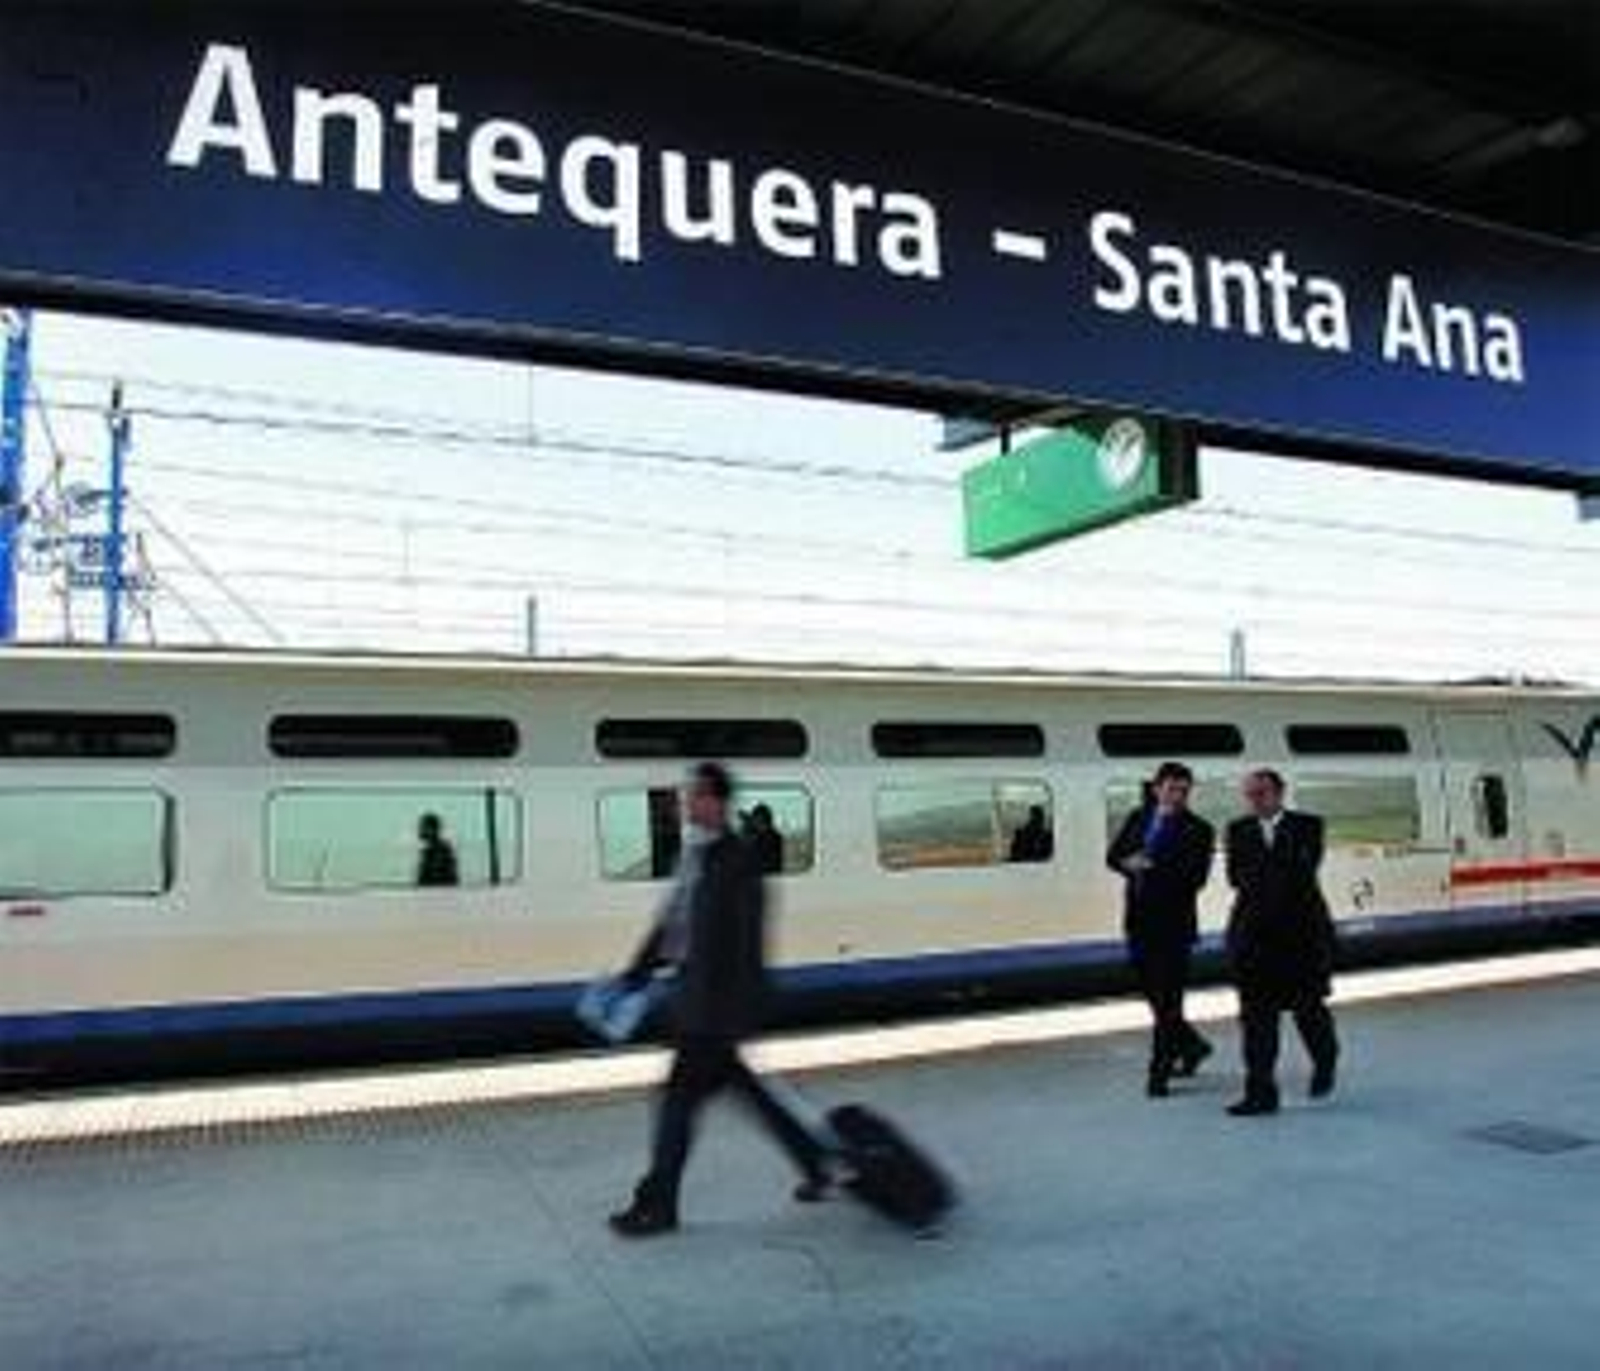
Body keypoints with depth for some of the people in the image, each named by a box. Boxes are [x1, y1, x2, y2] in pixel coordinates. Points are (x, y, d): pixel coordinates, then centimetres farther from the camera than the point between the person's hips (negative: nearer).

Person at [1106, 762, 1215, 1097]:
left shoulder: (1198, 830, -5)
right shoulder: (1137, 818, 9)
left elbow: (1195, 878, -15)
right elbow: (1114, 855, 7)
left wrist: (1151, 867, -18)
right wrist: (1133, 864, -14)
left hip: (1174, 923, -5)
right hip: (1139, 919, 5)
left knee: (1168, 1000, -2)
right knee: (1150, 991, 14)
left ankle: (1159, 1072, 7)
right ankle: (1191, 1044, 36)